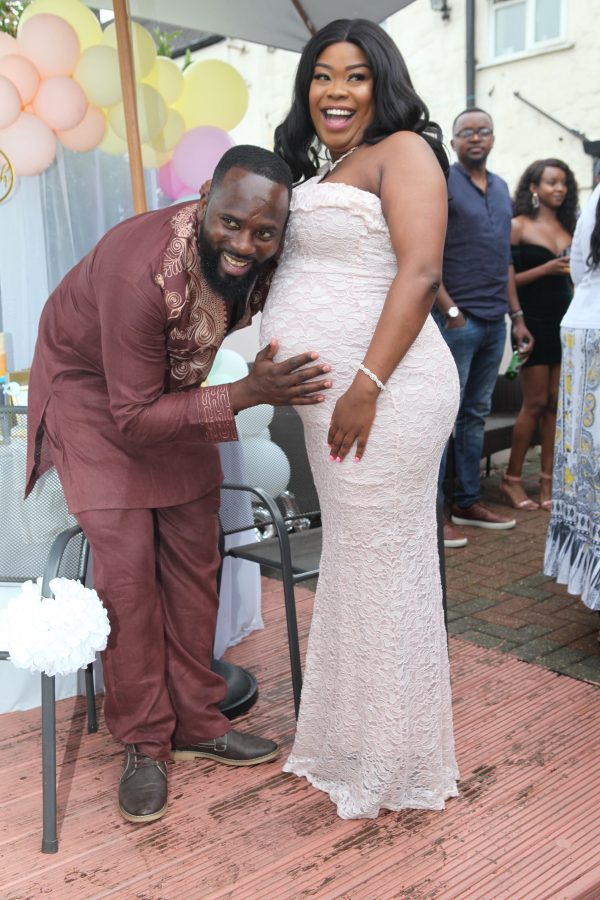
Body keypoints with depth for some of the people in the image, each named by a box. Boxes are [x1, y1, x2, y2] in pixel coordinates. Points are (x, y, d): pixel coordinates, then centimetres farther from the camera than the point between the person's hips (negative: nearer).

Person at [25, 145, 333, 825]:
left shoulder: (263, 263, -19)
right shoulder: (141, 271, -38)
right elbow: (136, 417, -32)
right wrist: (247, 393, -40)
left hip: (175, 384, 6)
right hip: (93, 387, -5)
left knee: (193, 554, 3)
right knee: (126, 559, -12)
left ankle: (195, 723, 18)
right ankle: (144, 743, 5)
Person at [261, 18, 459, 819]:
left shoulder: (402, 151, -3)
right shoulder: (327, 174, 23)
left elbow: (419, 271, -16)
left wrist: (367, 385, -23)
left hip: (381, 394, -9)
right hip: (332, 394, 9)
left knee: (382, 567, -1)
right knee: (351, 564, 15)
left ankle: (393, 765, 17)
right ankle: (355, 737, 31)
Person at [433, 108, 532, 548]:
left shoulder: (501, 188, 17)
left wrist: (517, 316, 15)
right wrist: (451, 312, -16)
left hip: (494, 322, 7)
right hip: (457, 320, -7)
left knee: (476, 415, 12)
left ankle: (469, 502, 21)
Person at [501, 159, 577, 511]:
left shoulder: (568, 226, 13)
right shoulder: (520, 226, -3)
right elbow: (508, 278, -9)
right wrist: (547, 268, -17)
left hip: (565, 322, 5)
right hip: (535, 322, -5)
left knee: (556, 403, 4)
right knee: (536, 403, -4)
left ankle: (548, 482, 10)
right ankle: (512, 479, 8)